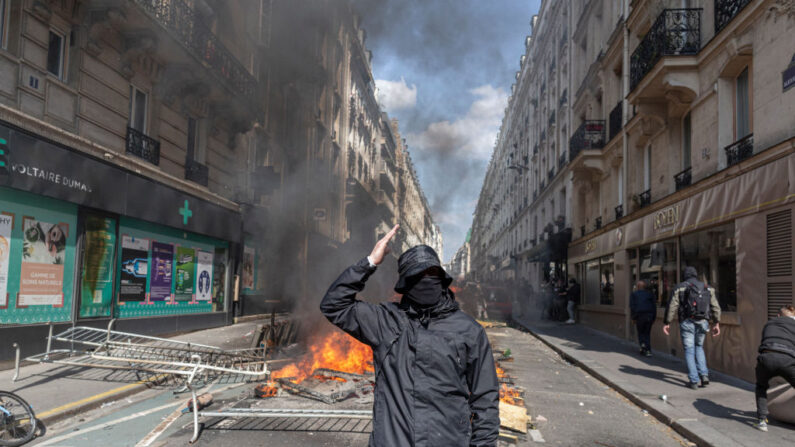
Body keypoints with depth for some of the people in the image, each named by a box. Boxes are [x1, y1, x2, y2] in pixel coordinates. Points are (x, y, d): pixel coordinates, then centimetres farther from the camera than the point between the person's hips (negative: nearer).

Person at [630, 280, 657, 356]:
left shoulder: (634, 294, 7)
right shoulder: (649, 294, 17)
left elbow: (632, 307, -2)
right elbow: (654, 306, 12)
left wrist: (633, 318, 0)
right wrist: (654, 318, 14)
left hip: (640, 316, -3)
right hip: (650, 315, 3)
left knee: (640, 333, 12)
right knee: (647, 333, 9)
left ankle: (642, 344, -12)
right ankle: (648, 350, 1)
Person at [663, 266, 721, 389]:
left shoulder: (680, 288, 1)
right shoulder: (707, 288, 12)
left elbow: (672, 306, -5)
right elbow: (715, 307, 8)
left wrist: (667, 323, -2)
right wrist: (717, 324, 11)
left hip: (687, 323, -3)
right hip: (703, 323, 4)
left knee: (689, 351, 3)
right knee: (699, 347, 22)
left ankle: (694, 381, 1)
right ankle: (704, 374, 8)